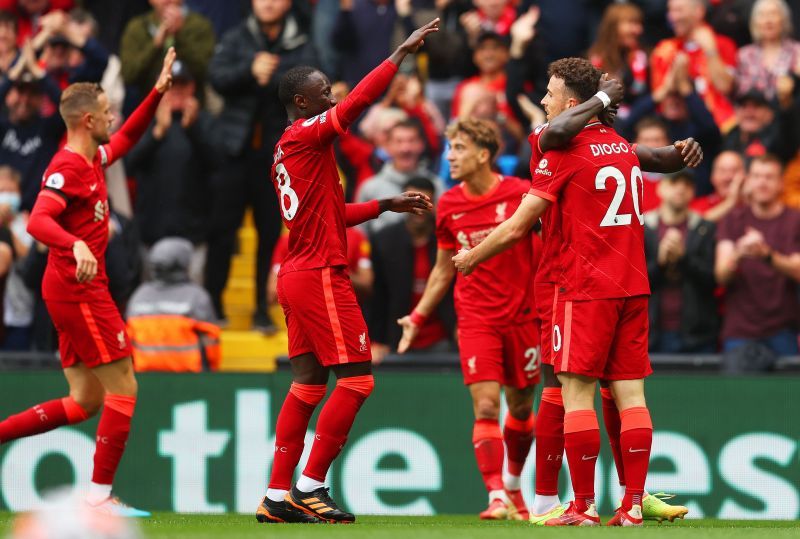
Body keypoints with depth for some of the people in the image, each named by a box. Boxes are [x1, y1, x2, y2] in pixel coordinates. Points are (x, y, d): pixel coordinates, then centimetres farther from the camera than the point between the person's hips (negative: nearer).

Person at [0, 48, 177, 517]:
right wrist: (76, 245, -44)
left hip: (82, 290, 10)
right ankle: (100, 494, -6)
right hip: (79, 289, -10)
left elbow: (127, 138, 34)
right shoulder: (68, 167, -14)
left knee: (85, 402, 10)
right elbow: (38, 221, -27)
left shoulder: (93, 159, 15)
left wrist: (158, 92, 25)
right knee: (123, 390, -7)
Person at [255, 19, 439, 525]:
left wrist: (385, 205, 23)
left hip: (299, 275, 10)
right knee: (357, 379, -8)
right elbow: (359, 101, -22)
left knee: (308, 384, 10)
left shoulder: (291, 149, 18)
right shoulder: (306, 137, -11)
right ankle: (310, 486, -8)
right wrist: (402, 53, -17)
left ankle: (278, 496, 8)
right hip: (321, 275, -10)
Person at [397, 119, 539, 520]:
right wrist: (418, 317, 10)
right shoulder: (448, 205, 4)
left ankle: (513, 485, 32)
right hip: (475, 318, 1)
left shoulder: (520, 193, -7)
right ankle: (497, 497, -17)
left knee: (520, 408, 10)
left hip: (522, 316, -1)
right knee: (485, 406, -13)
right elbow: (443, 270, 16)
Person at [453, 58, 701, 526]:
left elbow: (516, 228, -4)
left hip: (582, 287, -7)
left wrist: (472, 257, 8)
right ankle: (634, 504, 1)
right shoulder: (622, 148, 13)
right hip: (632, 286, 7)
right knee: (629, 391, 3)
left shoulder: (562, 153, -6)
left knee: (577, 391, -5)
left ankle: (584, 506, -9)